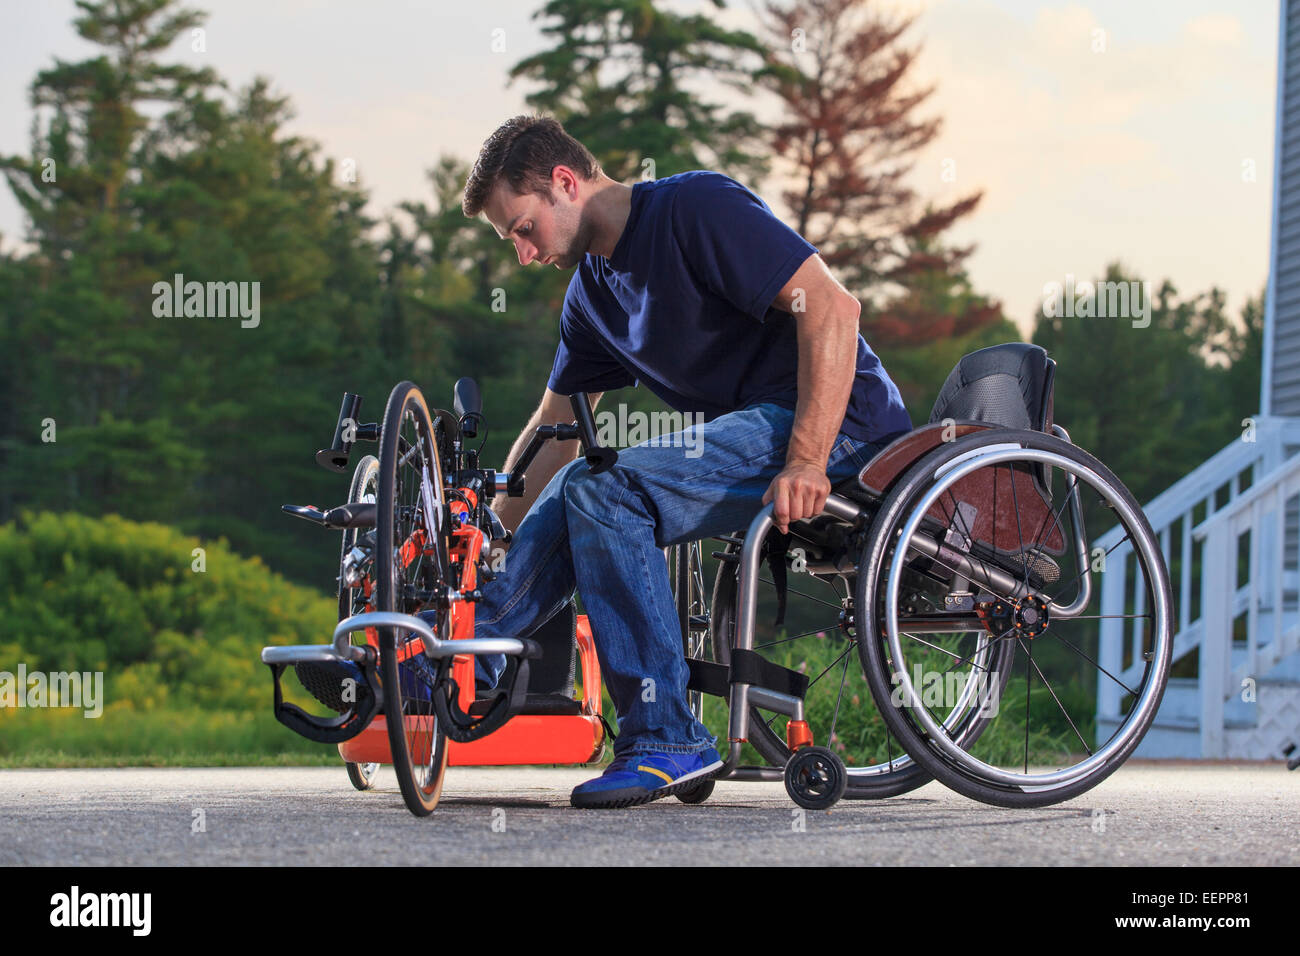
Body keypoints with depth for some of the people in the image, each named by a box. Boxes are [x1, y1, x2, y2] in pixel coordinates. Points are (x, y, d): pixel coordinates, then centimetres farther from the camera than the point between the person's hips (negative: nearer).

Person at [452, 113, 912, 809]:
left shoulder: (694, 206, -13)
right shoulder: (593, 289, 15)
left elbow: (830, 307, -21)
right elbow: (554, 426, 25)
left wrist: (806, 463, -27)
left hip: (836, 424, -9)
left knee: (605, 487, -22)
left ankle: (666, 742, -23)